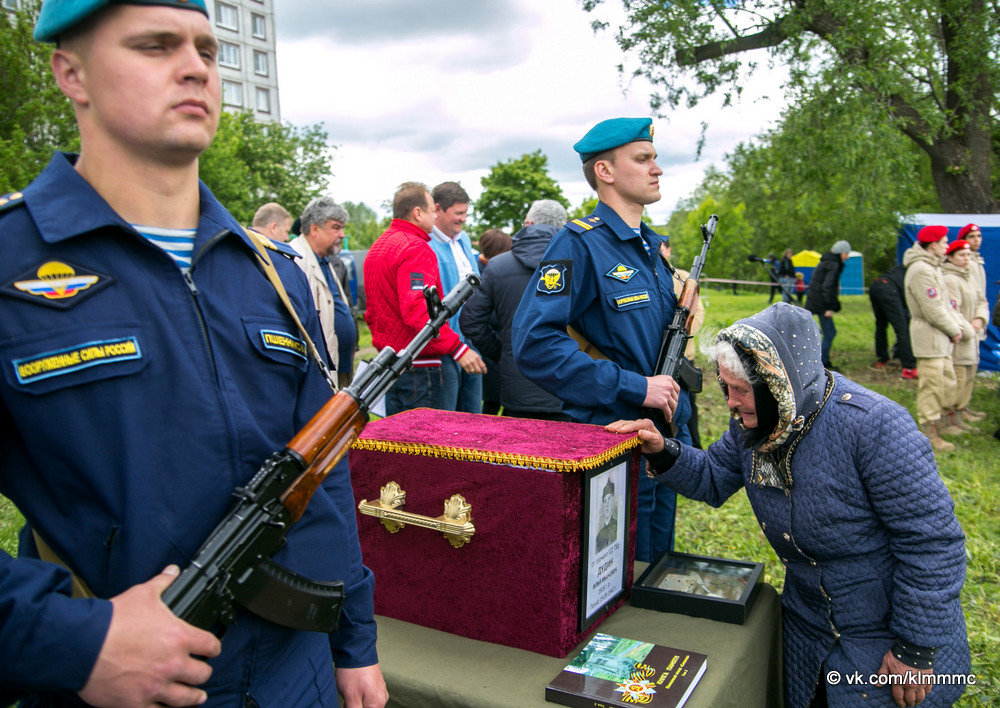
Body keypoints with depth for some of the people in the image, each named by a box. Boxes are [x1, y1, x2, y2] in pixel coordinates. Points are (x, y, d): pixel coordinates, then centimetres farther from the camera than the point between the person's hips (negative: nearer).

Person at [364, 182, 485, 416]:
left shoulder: (377, 246, 16)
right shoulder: (416, 248, -15)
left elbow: (371, 312, 21)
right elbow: (418, 310, -26)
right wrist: (457, 348, -26)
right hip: (417, 367, -10)